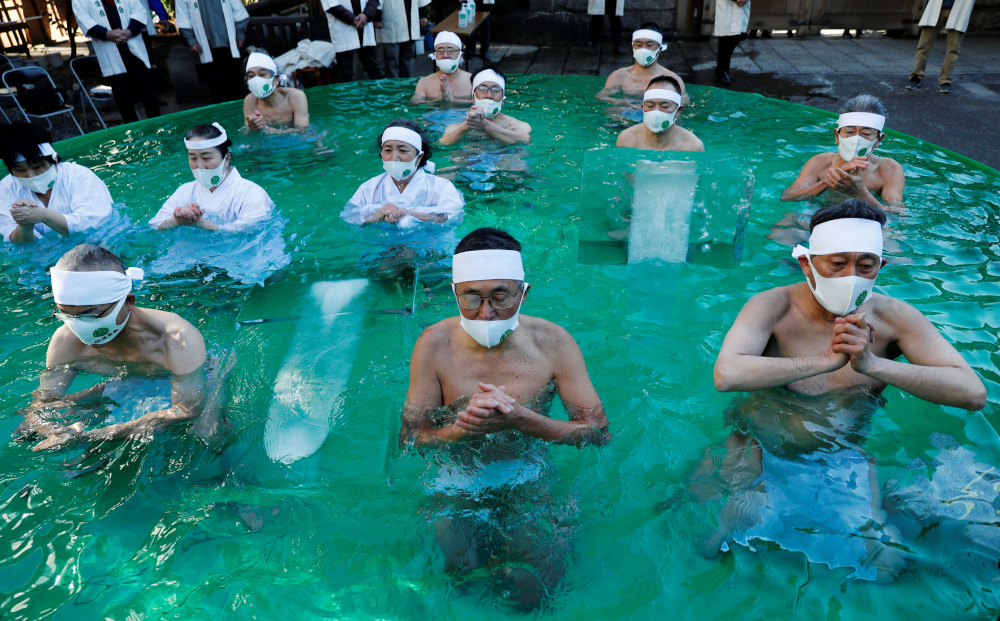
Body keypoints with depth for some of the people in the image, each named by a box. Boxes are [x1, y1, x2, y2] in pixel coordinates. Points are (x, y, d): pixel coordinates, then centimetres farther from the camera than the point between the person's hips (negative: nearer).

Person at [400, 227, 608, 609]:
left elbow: (598, 432, -13)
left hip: (528, 480, 0)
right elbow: (409, 438, -9)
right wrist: (464, 428, -31)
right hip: (459, 482, 1)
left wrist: (520, 419, -29)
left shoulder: (553, 343, -15)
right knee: (457, 569, -13)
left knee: (532, 592, -11)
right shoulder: (435, 345, -14)